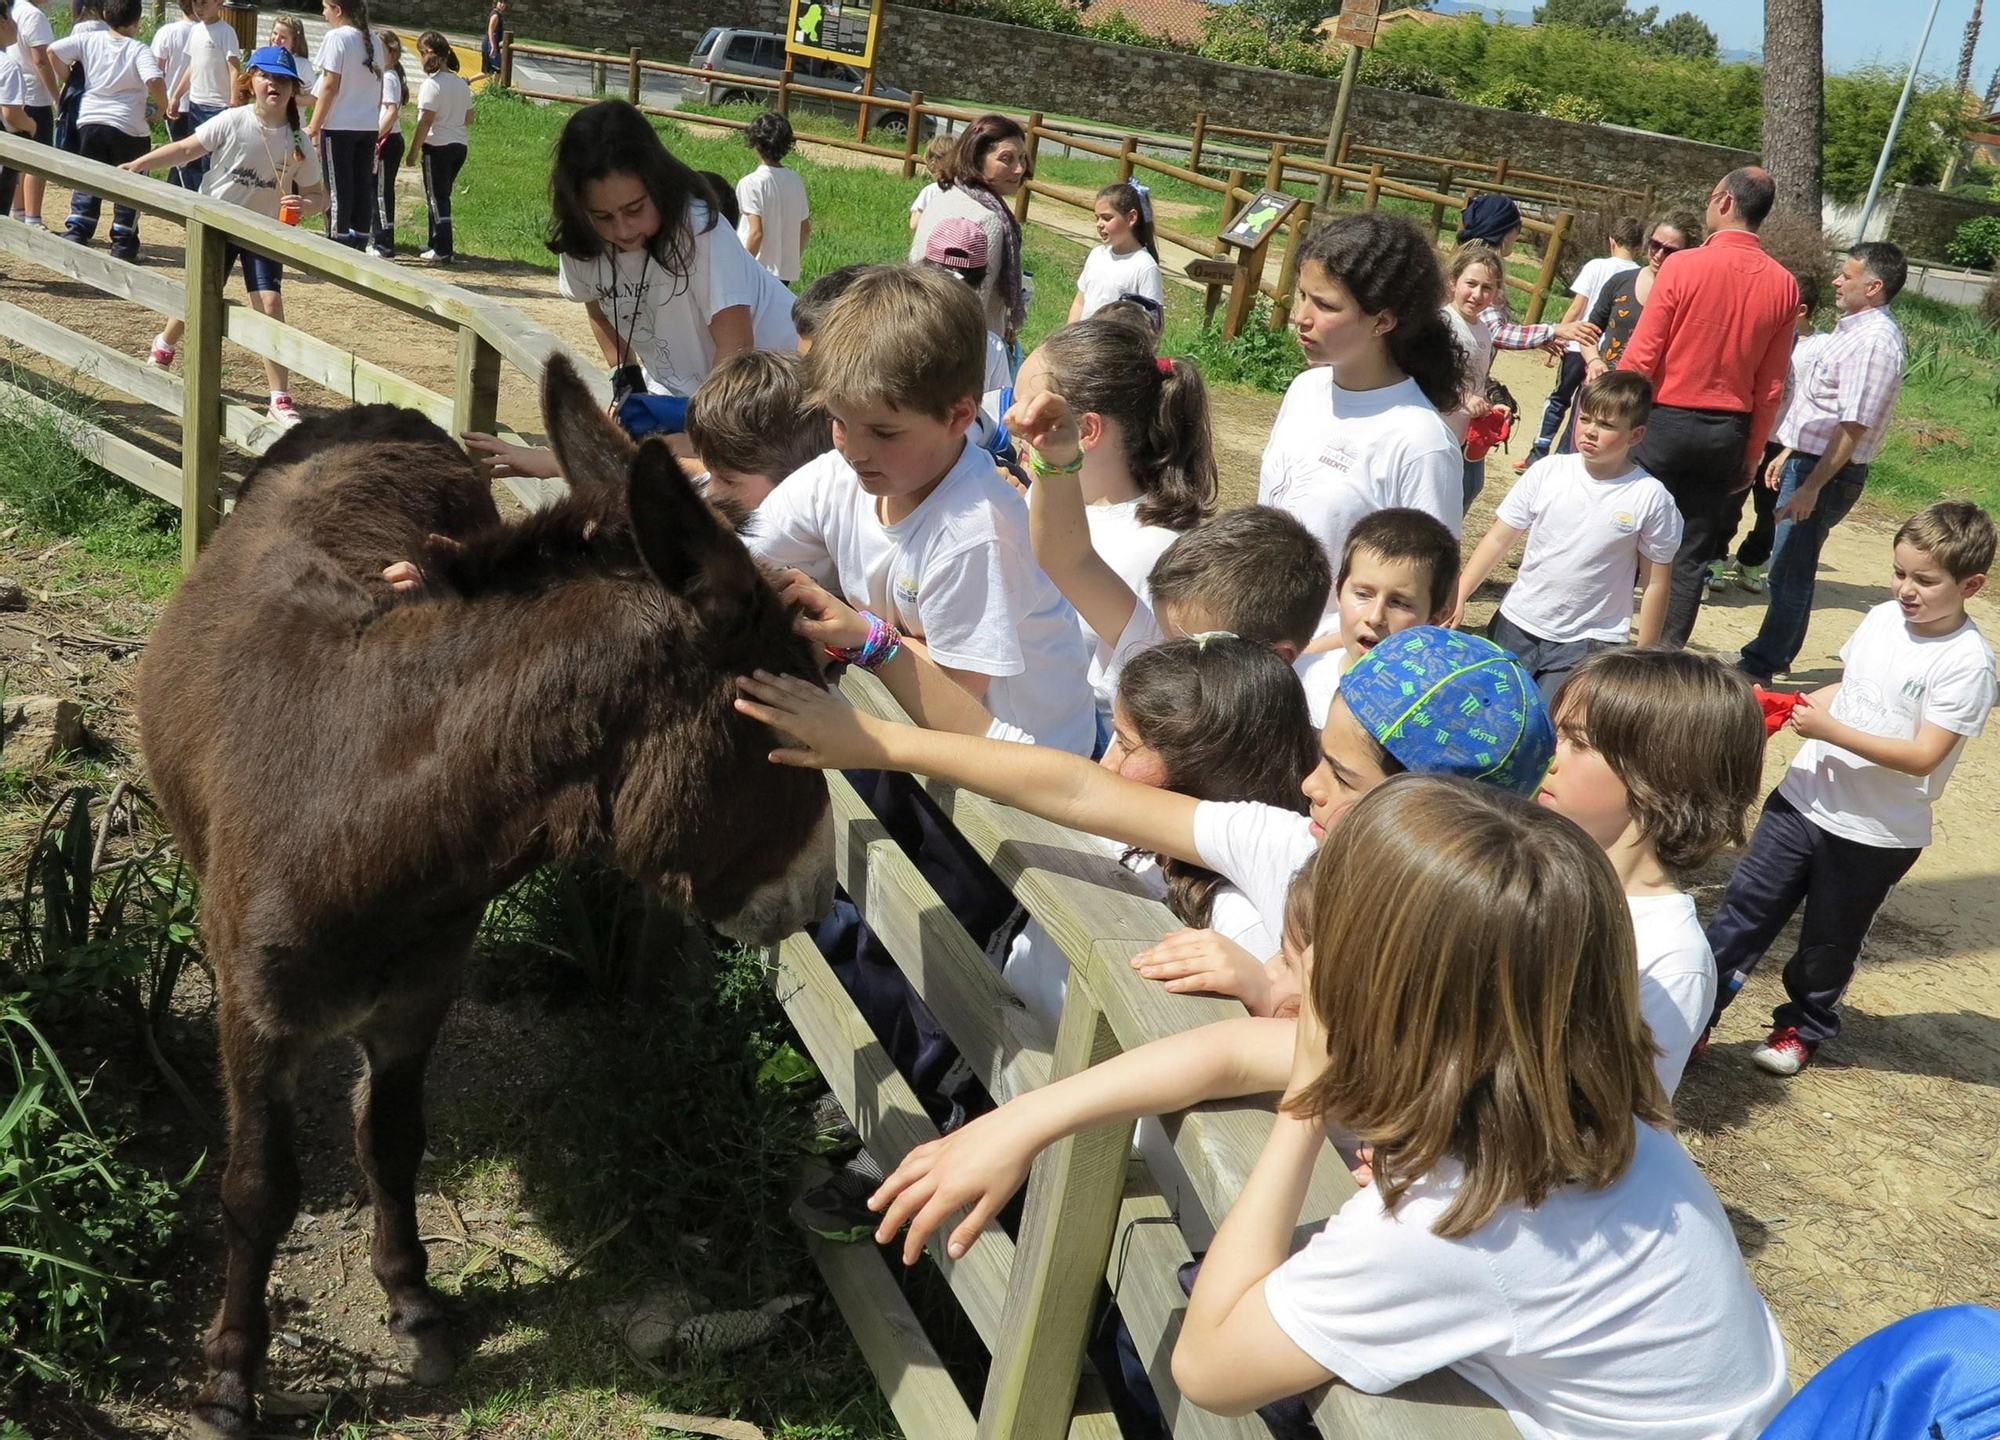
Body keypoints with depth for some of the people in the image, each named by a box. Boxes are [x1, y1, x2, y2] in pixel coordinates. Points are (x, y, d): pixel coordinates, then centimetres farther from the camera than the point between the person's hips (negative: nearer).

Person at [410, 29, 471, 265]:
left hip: (437, 147, -7)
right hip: (459, 146, 7)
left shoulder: (431, 84, -15)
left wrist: (413, 151, -11)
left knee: (436, 198, 0)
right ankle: (438, 243, 25)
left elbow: (425, 122, -17)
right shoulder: (461, 83, 7)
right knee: (442, 196, 18)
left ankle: (442, 250, 0)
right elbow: (469, 118, 13)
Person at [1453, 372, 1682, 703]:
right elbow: (1499, 539, 2)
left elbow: (1656, 584, -2)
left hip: (1587, 642, -3)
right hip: (1516, 625, 3)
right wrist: (1458, 595, -7)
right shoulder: (1547, 472, -3)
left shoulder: (1651, 498, -9)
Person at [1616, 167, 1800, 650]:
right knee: (1692, 556, 9)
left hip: (1666, 422, -4)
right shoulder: (1783, 285, 2)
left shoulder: (1684, 266, -11)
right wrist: (1750, 456, 13)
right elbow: (1772, 385, 5)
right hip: (1727, 434, 4)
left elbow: (1640, 356, -11)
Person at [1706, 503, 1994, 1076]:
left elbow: (1923, 756, -23)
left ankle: (1804, 1026, 39)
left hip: (1875, 835, -5)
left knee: (1829, 941, 15)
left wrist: (1829, 729, -27)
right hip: (1803, 799, 5)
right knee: (1745, 908, 7)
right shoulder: (1881, 619, 0)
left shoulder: (1965, 661, -19)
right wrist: (1791, 706, -4)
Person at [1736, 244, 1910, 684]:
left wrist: (1812, 486, -26)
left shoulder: (1875, 341, -20)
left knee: (1791, 573, -1)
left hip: (1829, 473, -9)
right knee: (1788, 568, 17)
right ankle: (1774, 654, 29)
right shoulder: (1854, 328, 12)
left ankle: (1761, 666, 8)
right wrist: (1790, 452, 22)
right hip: (1808, 459, 9)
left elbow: (1854, 425, -25)